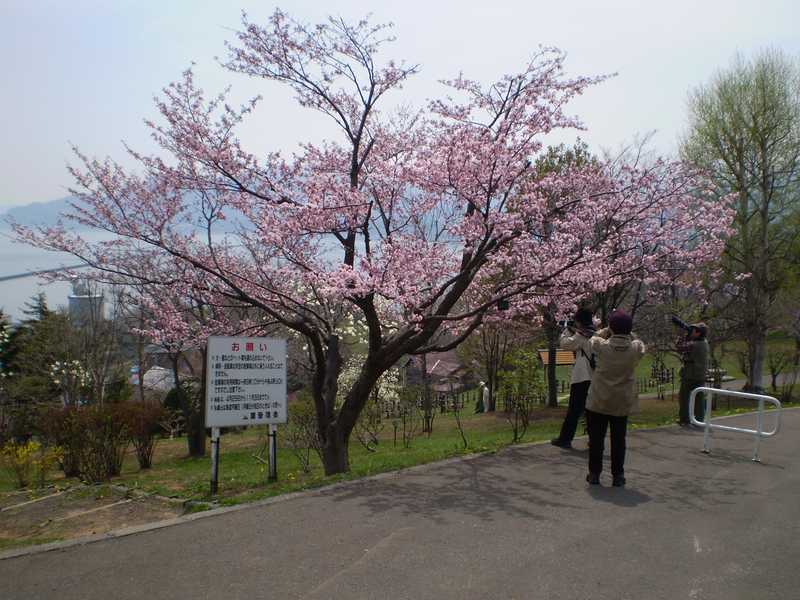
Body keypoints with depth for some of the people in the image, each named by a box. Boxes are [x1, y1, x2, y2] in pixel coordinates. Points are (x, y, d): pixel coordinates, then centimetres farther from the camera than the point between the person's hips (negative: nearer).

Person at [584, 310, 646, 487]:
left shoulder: (602, 346, -16)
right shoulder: (636, 348, -12)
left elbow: (593, 339, 6)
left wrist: (609, 330, 8)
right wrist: (627, 332, 3)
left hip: (599, 401, -1)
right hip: (623, 402, 1)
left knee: (596, 439, 10)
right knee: (618, 440, 11)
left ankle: (594, 473, 17)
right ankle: (618, 475, 16)